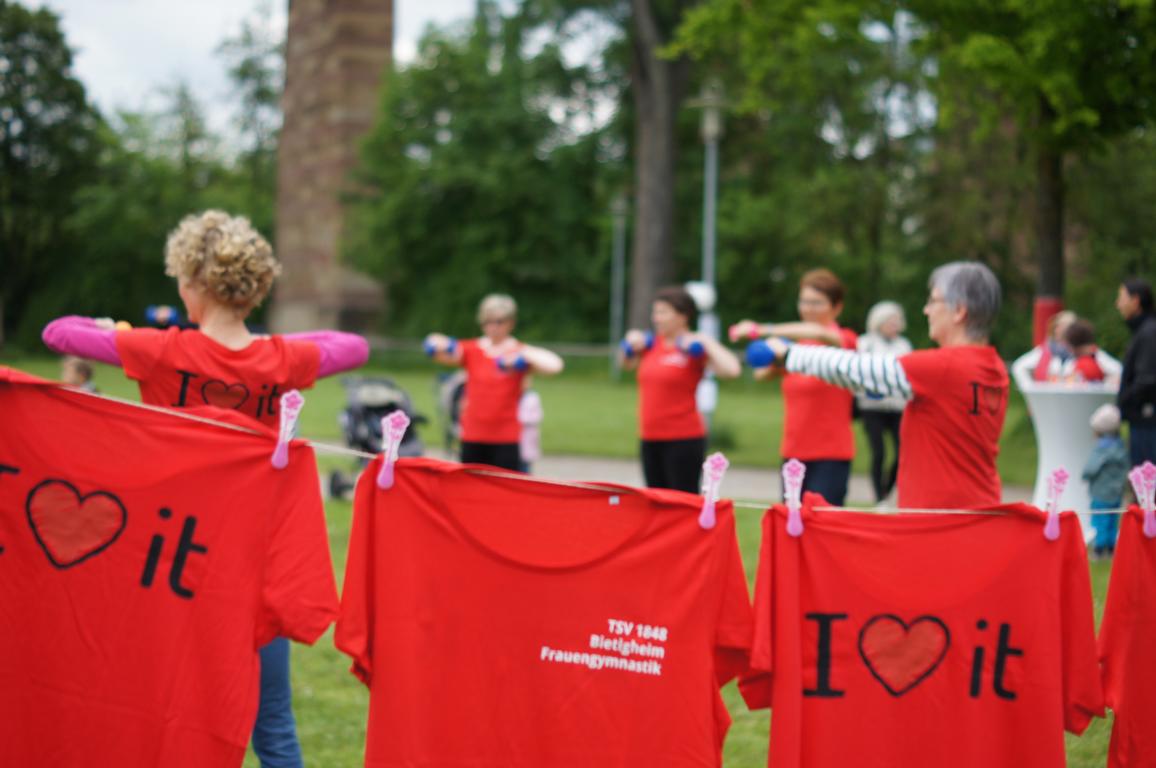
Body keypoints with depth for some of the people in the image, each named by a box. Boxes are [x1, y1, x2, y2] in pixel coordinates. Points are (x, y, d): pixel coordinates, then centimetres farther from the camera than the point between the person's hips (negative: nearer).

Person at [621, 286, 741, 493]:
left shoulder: (694, 348, -9)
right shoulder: (653, 344, 10)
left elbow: (731, 369, -24)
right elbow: (627, 363, 29)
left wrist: (706, 343, -18)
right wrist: (630, 344, 12)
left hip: (684, 439, -7)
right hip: (650, 439, 7)